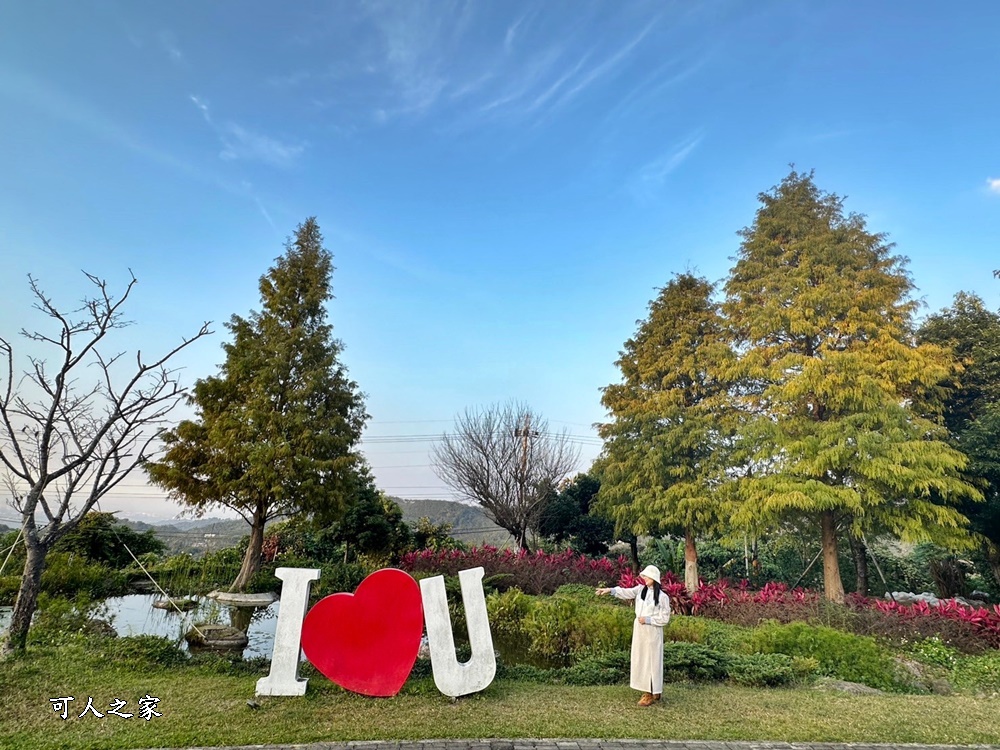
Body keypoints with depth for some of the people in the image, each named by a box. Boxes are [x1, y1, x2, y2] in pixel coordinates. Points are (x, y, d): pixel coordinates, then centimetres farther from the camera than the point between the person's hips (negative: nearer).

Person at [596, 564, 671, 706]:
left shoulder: (662, 597, -11)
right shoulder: (640, 589, 3)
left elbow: (665, 618, -9)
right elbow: (626, 592, -8)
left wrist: (648, 619, -16)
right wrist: (610, 590, -22)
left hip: (652, 632, -6)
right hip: (639, 630, 6)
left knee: (651, 661, 0)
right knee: (640, 660, 12)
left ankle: (652, 694, 10)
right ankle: (647, 691, 25)